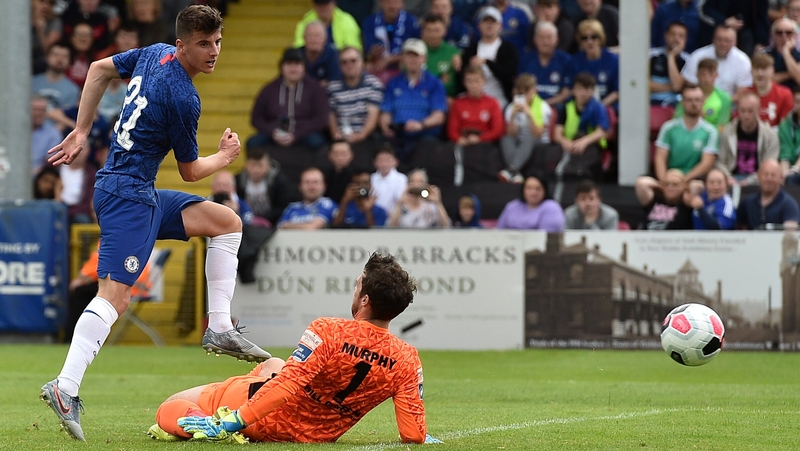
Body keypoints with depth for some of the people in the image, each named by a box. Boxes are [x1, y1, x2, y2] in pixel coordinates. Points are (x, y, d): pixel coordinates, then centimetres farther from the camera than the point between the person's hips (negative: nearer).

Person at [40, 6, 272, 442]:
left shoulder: (154, 54, 6)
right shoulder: (183, 99, -19)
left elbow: (99, 69, 20)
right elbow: (190, 171, -5)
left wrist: (80, 132, 22)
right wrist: (225, 156, 16)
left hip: (145, 195, 10)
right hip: (127, 196, -10)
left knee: (227, 222, 14)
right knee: (114, 295, -20)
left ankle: (219, 328, 11)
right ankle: (65, 388, -28)